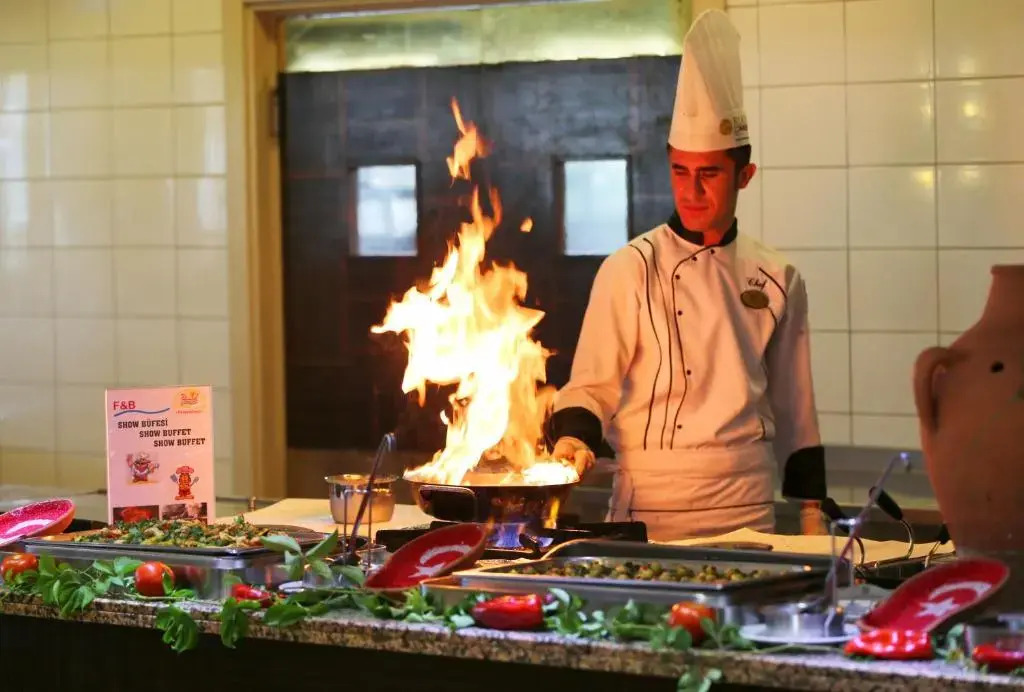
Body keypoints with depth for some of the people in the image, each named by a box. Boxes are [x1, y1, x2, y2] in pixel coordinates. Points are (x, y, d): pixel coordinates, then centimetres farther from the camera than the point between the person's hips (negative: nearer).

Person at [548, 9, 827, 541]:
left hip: (748, 510, 2)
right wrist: (572, 440, -21)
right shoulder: (631, 269, -3)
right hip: (649, 510, -2)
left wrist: (811, 513, 10)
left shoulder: (778, 280, 6)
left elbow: (794, 411, 11)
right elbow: (591, 385, -2)